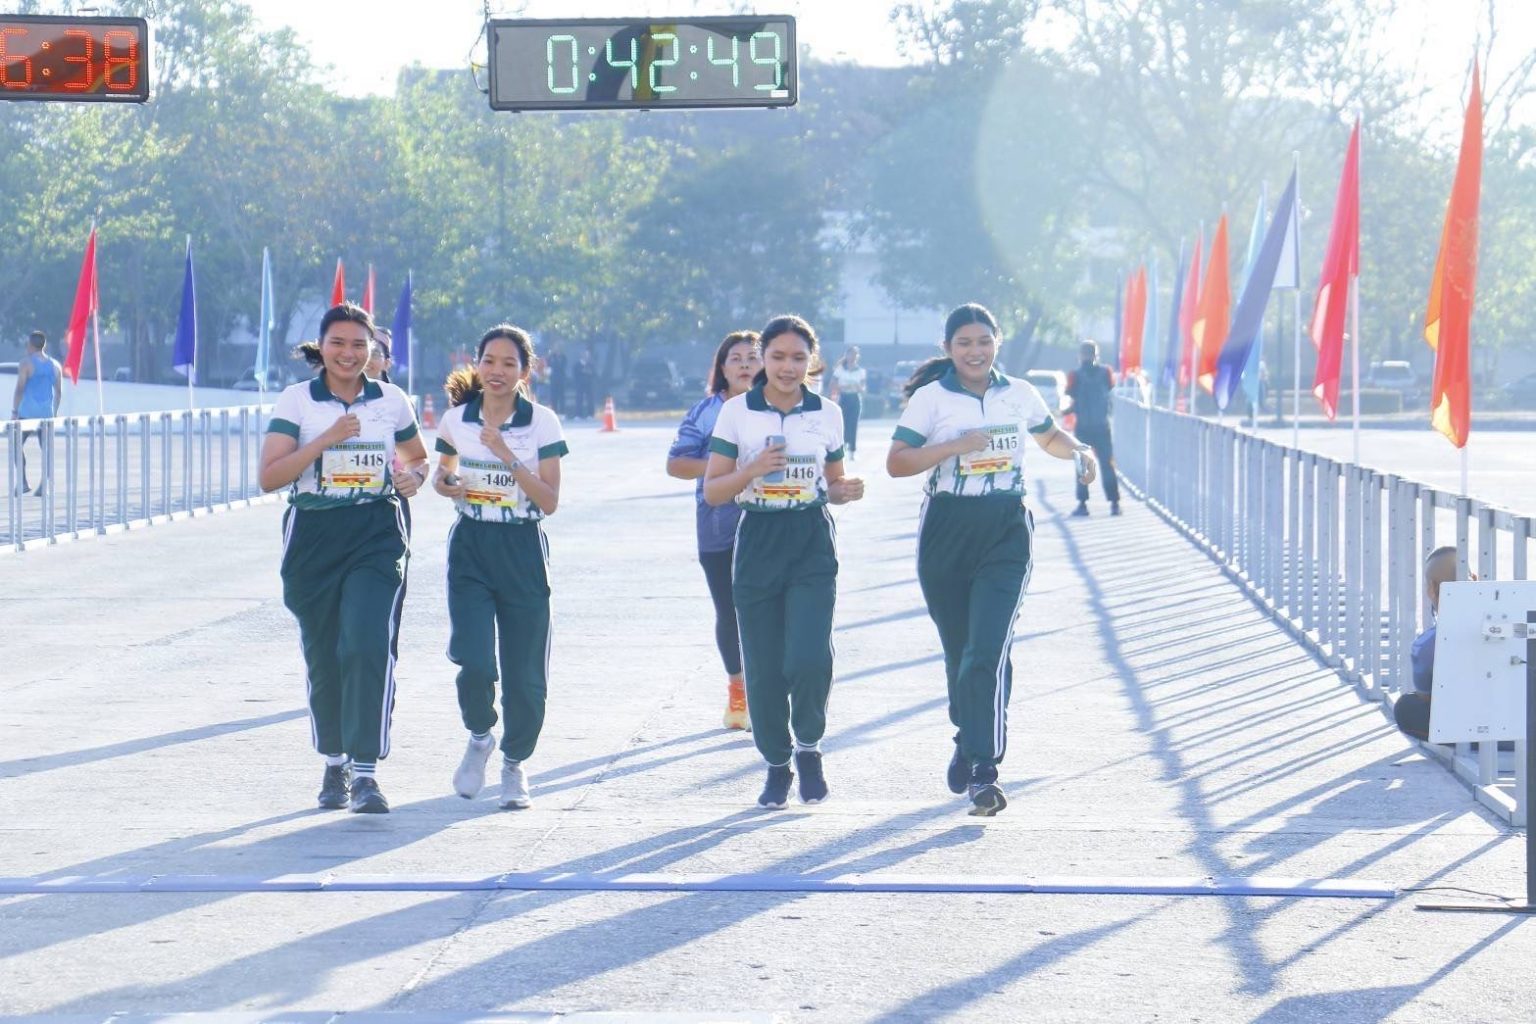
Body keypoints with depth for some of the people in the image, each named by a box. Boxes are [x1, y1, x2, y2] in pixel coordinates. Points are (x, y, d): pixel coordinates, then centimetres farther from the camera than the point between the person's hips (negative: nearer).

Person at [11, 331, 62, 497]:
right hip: (47, 413, 4)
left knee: (18, 444, 8)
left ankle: (23, 482, -3)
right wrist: (55, 412, 20)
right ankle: (44, 487, -1)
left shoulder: (26, 364, -7)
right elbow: (59, 392, 12)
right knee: (45, 448, 5)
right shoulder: (55, 365, 9)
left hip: (28, 412, -4)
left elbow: (20, 389, -12)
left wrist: (14, 411, -7)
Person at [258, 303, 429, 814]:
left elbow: (417, 456, 24)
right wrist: (326, 440, -16)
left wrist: (414, 476, 0)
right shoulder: (297, 400, 1)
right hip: (313, 537, 0)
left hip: (377, 537, 0)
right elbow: (269, 476, -7)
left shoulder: (392, 401, 7)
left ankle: (365, 772, -17)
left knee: (369, 646, -17)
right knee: (323, 657, 9)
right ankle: (335, 762, 30)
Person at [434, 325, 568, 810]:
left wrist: (508, 458, -20)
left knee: (524, 674, 1)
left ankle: (515, 762, 25)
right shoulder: (456, 418, 3)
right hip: (470, 550, 1)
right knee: (474, 663, -15)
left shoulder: (542, 422, -4)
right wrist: (447, 486, -3)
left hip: (522, 552, -1)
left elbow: (549, 500, -8)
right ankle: (479, 737, 15)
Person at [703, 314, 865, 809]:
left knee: (809, 659, -16)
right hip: (757, 546, 0)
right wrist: (752, 470, -16)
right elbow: (712, 491, 2)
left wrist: (846, 491, -6)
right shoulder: (736, 411, 1)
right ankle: (777, 764, 21)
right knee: (763, 669, 1)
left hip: (812, 548, 0)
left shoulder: (827, 414, 7)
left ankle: (808, 746, 11)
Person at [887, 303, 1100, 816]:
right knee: (959, 652, 12)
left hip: (1006, 534, 0)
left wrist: (1081, 450, 6)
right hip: (946, 534, 0)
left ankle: (983, 770, -18)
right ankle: (969, 740, 38)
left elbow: (1050, 436, 26)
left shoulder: (1019, 394, 8)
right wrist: (956, 446, -18)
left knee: (987, 652, -15)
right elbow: (896, 462, -8)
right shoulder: (931, 398, 0)